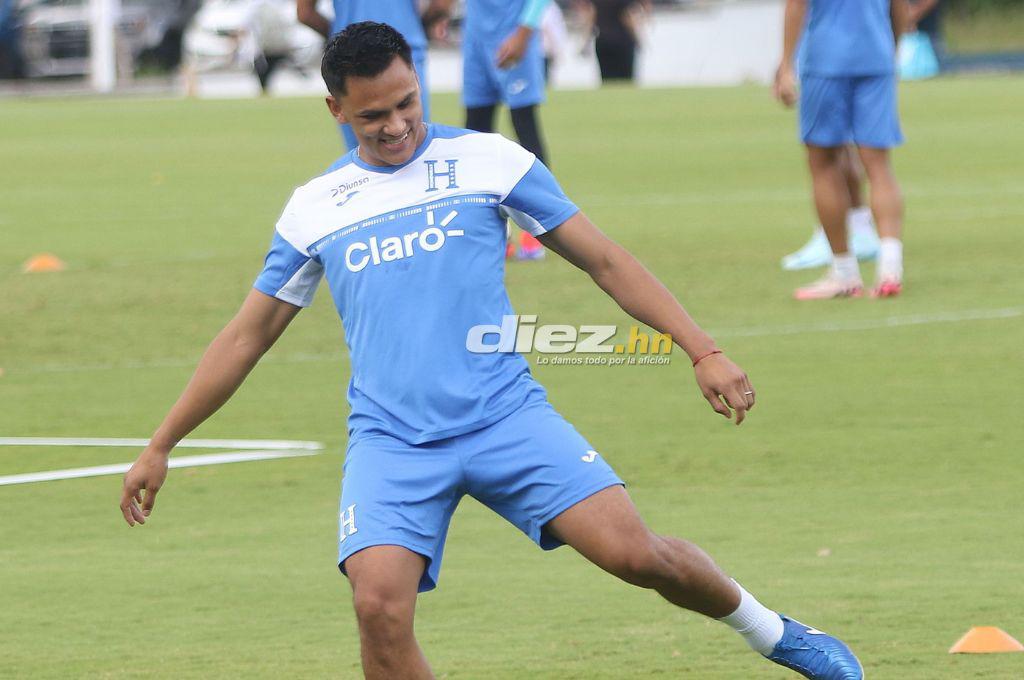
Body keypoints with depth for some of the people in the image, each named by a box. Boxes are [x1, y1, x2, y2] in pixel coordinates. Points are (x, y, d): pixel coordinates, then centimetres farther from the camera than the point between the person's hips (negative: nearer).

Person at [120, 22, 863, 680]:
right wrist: (161, 447, 18)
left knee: (633, 552, -15)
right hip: (389, 440, 1)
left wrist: (704, 351, -1)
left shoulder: (488, 160, 4)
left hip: (506, 414, -1)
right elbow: (247, 336, 18)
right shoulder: (314, 208, 10)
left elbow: (604, 260, 7)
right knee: (380, 605, -22)